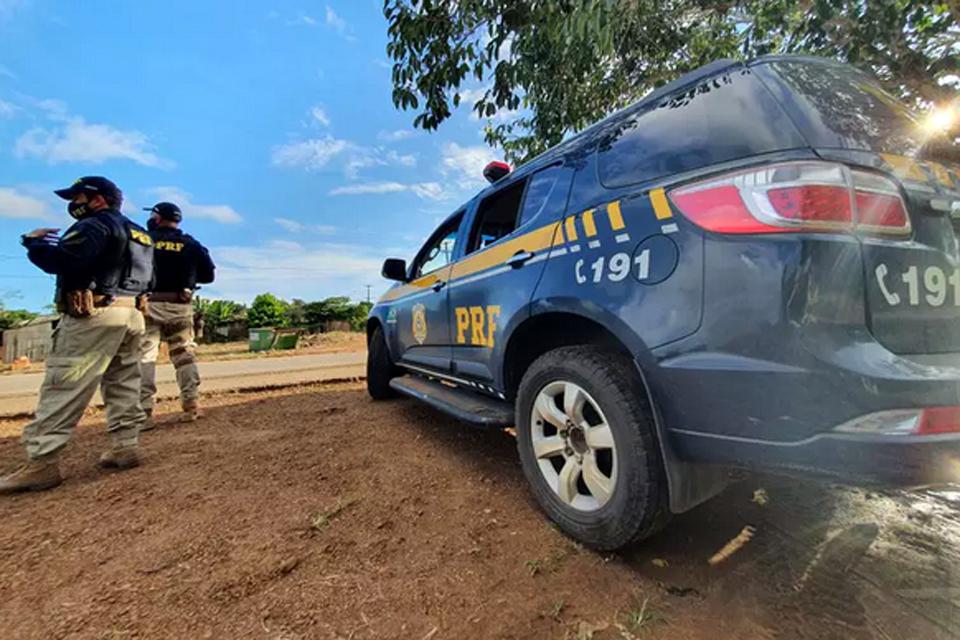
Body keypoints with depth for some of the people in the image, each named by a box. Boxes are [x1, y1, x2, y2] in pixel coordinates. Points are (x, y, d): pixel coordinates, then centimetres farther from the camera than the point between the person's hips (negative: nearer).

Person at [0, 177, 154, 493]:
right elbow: (147, 280, 24)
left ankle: (41, 463, -6)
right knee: (124, 386, 10)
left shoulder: (96, 225, -5)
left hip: (94, 315, -9)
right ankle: (125, 447, 12)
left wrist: (34, 242, 1)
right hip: (132, 314, 9)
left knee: (64, 387, -7)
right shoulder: (140, 234, 22)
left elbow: (61, 261, -16)